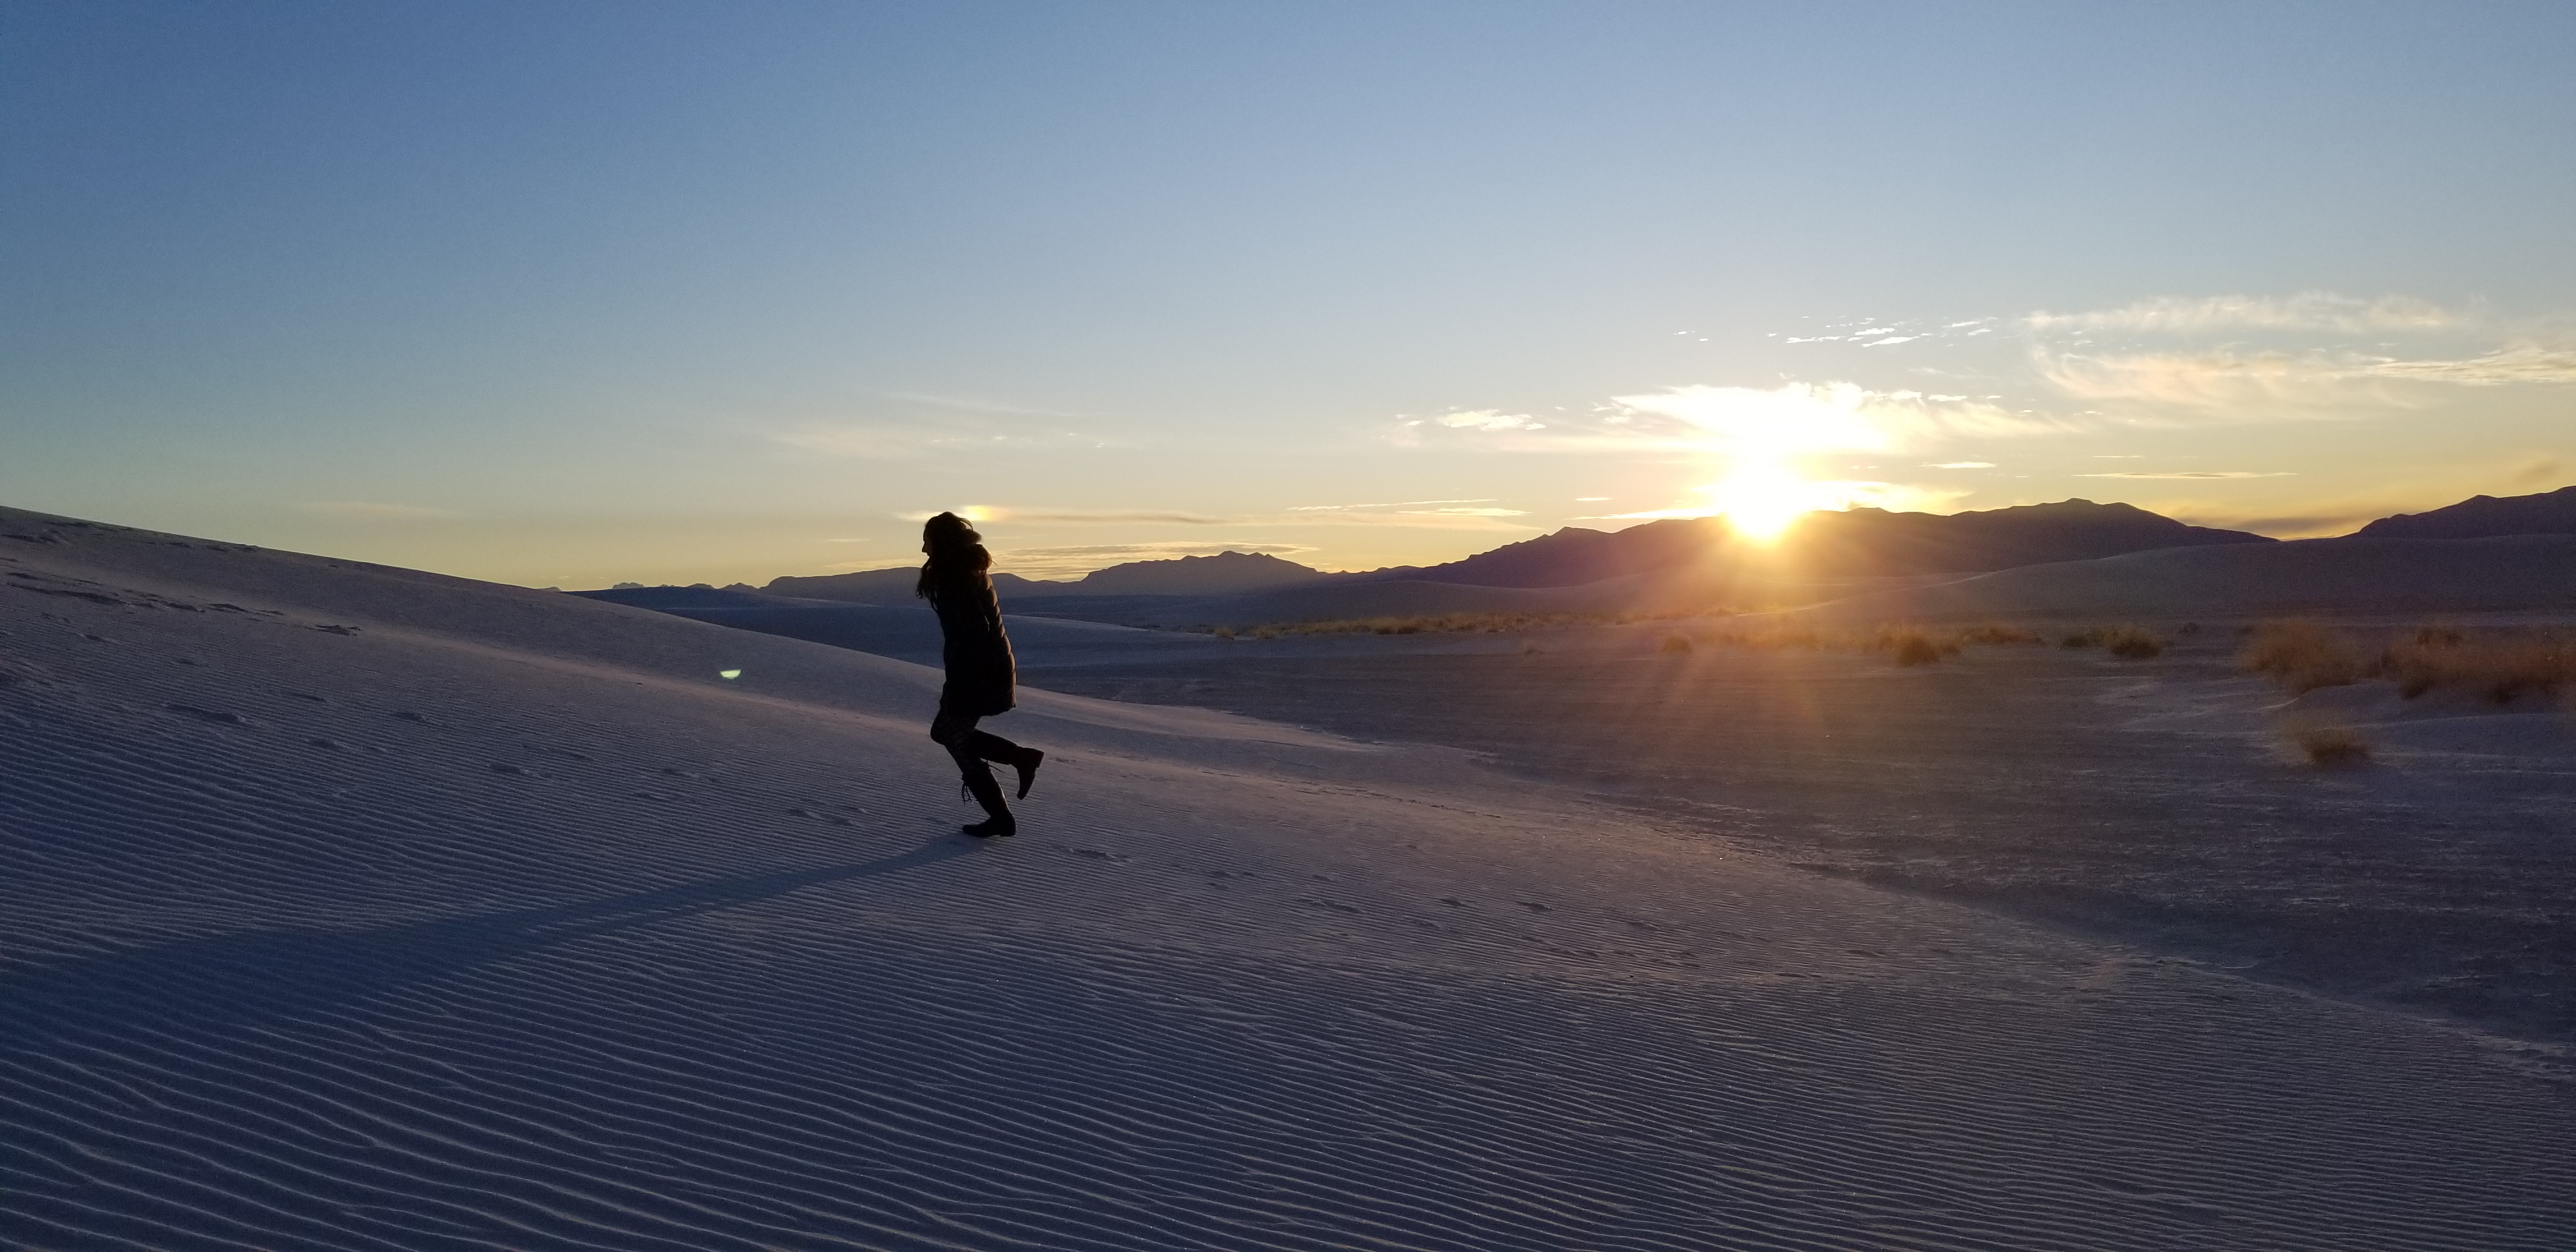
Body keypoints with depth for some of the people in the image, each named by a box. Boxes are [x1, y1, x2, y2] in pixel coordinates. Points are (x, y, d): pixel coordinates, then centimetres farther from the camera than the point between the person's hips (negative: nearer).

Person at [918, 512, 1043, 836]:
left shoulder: (956, 580, -19)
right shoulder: (972, 571, 11)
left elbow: (976, 630, -27)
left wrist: (955, 684, -22)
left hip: (976, 675, -10)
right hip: (993, 667, 10)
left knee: (959, 743, 4)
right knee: (943, 731, 22)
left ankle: (1000, 818, 10)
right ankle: (1022, 757, 16)